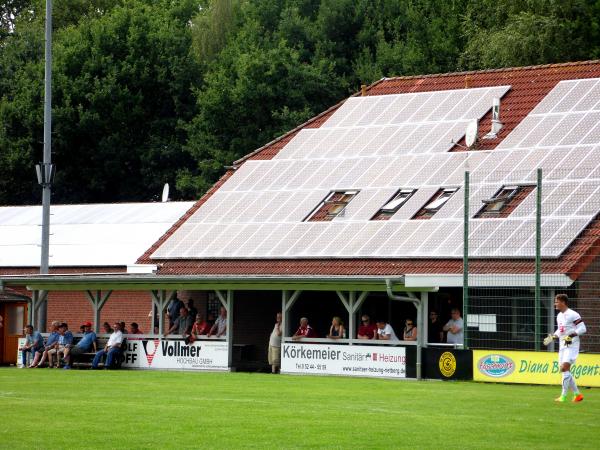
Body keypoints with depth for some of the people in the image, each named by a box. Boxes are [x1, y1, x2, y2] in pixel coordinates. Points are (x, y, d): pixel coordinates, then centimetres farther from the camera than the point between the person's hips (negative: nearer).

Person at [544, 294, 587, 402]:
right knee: (565, 371, 8)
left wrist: (571, 335, -24)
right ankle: (577, 394, 17)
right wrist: (553, 337, 9)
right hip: (562, 346, 9)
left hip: (571, 346, -9)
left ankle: (563, 396, -13)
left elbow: (582, 328, -16)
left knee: (564, 368, -17)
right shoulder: (559, 316, 14)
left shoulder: (573, 315, -13)